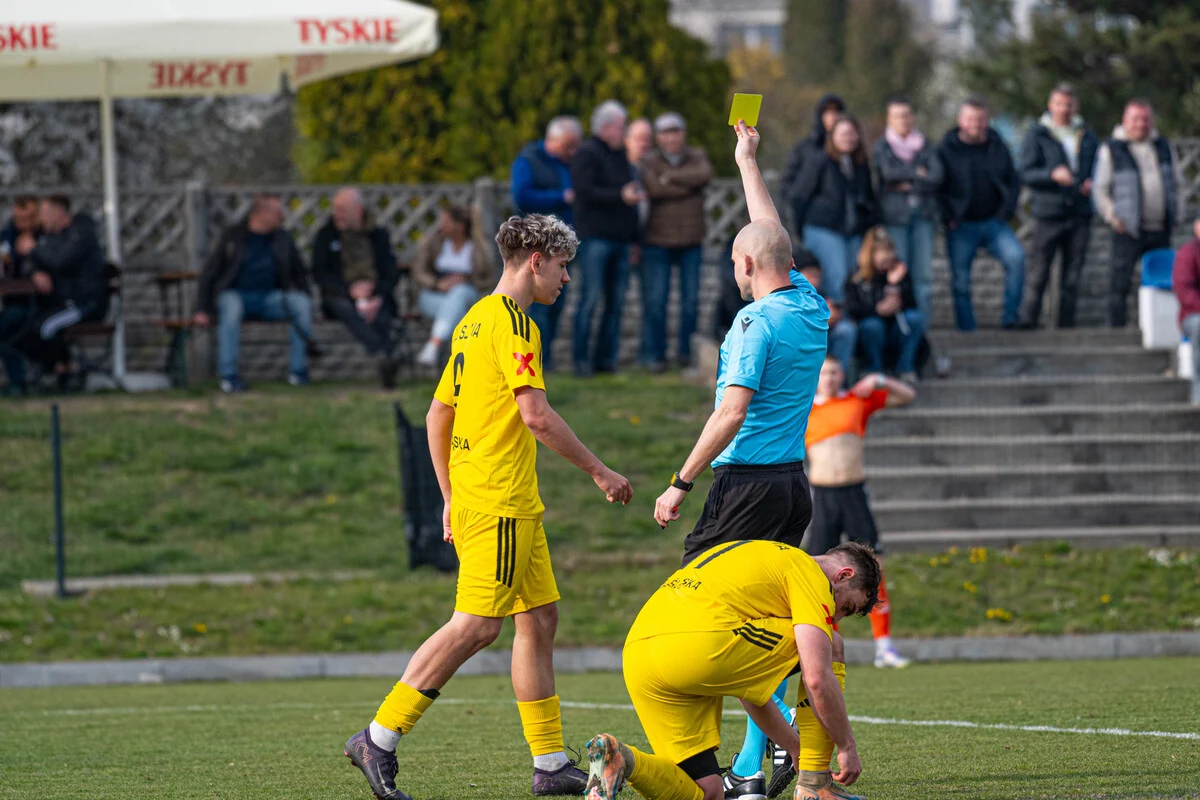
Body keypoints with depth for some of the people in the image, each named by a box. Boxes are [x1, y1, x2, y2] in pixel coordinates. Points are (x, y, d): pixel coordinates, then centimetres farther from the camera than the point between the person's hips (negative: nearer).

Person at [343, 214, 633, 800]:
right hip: (501, 502, -10)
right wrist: (599, 471, -10)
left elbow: (437, 414, 21)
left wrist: (451, 498, 24)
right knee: (477, 624, -11)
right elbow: (536, 416, -18)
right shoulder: (512, 321, -11)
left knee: (539, 618, 10)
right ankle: (380, 738, -10)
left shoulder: (474, 321, 18)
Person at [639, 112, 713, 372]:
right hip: (658, 241, -2)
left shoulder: (697, 157, 8)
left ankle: (687, 350, 15)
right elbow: (653, 188, -18)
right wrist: (688, 184, -10)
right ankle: (654, 354, 2)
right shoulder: (649, 161, 1)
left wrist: (671, 177, -14)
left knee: (691, 299, 3)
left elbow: (704, 175, -14)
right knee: (656, 300, -5)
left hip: (690, 242, 2)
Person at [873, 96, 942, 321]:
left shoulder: (926, 146, 12)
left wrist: (908, 184, -7)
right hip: (894, 215, -2)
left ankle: (924, 318, -1)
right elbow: (888, 172, -11)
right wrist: (918, 174, -3)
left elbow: (938, 176, 0)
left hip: (923, 212, 2)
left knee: (924, 272, -3)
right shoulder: (882, 147, 7)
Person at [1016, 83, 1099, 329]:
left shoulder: (1087, 136, 13)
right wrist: (1052, 175, -20)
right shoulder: (1037, 136, 1)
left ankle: (1067, 324, 8)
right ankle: (1027, 321, -4)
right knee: (1039, 273, -8)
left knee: (1072, 276, 5)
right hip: (1049, 213, -4)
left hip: (1079, 214, 4)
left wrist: (1092, 182, 2)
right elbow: (1024, 172, -6)